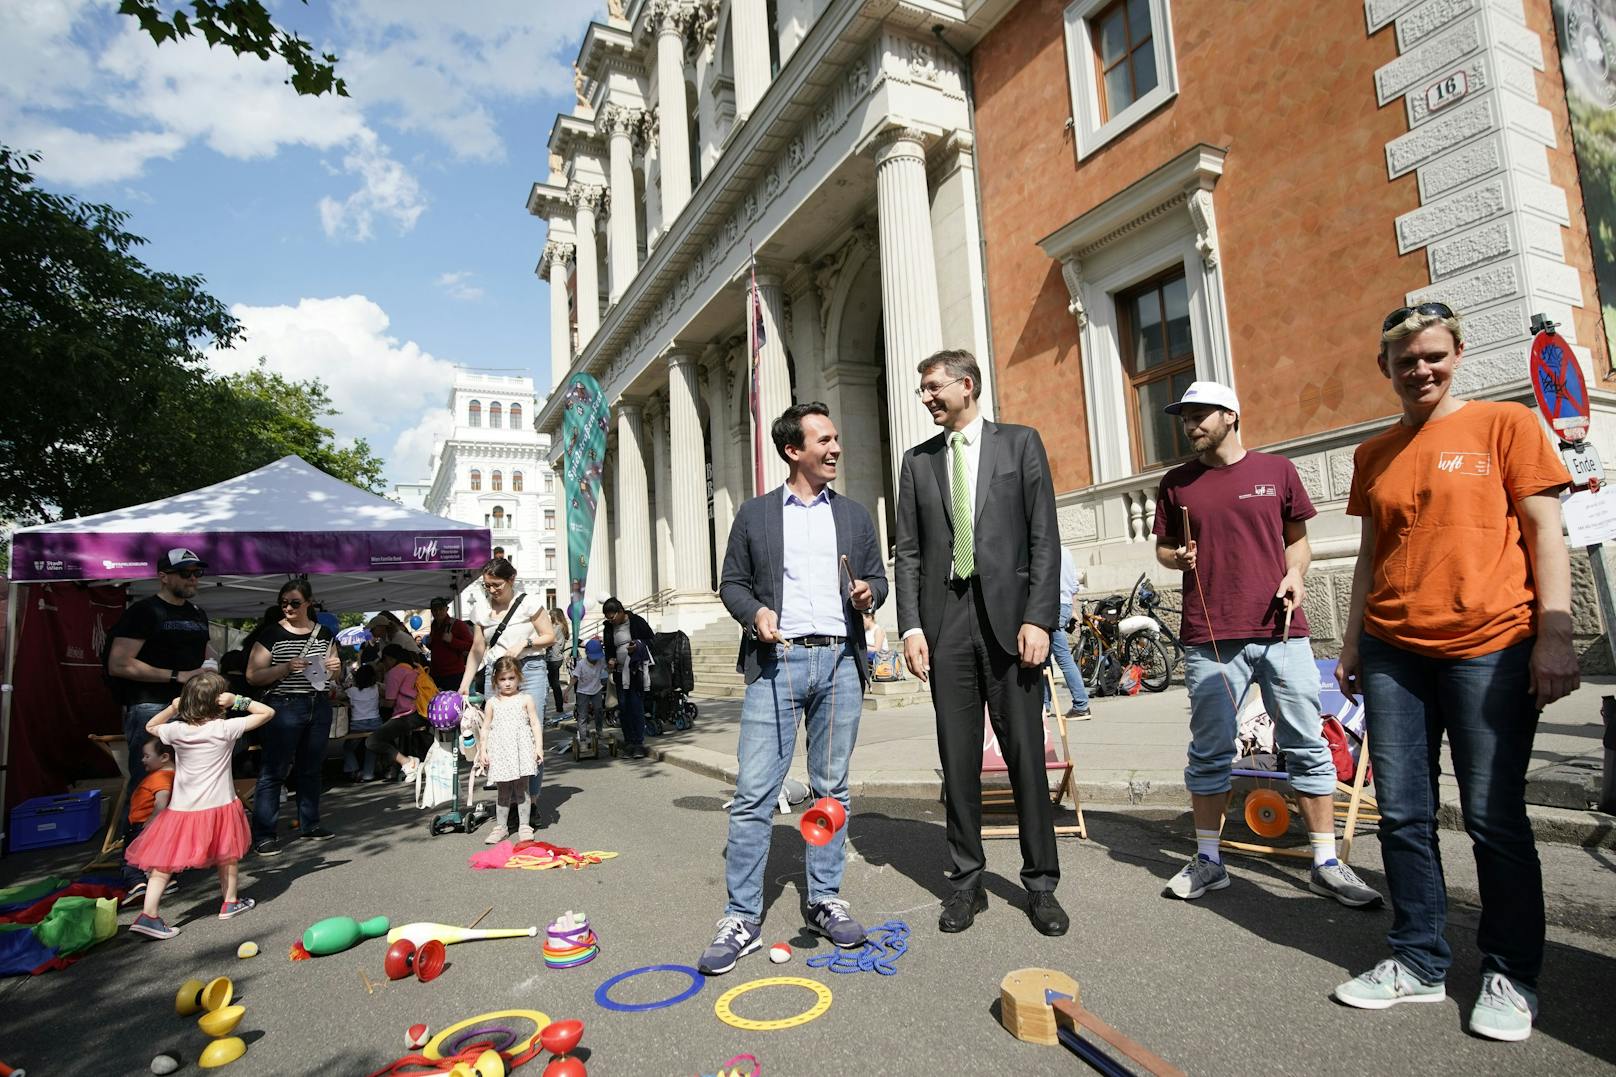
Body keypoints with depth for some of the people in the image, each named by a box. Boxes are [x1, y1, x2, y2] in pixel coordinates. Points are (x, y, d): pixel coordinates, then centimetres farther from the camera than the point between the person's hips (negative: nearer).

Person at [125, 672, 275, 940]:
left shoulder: (177, 731, -4)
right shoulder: (225, 729, -14)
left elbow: (150, 726, 19)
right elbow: (267, 712, -9)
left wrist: (171, 709, 7)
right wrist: (238, 701, -12)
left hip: (182, 809, 2)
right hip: (219, 806, -2)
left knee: (164, 862, 6)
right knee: (227, 856, 17)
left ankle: (148, 915, -3)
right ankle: (230, 902, 29)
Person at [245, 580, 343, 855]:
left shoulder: (324, 633, 9)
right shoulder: (272, 634, -4)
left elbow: (335, 677, 18)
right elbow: (252, 676, -8)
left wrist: (336, 668, -4)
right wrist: (286, 667, -20)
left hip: (319, 706, 5)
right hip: (284, 707, -4)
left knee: (311, 768, 13)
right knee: (273, 771, -3)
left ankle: (309, 824, 24)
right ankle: (263, 835, 3)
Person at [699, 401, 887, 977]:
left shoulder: (854, 514, 15)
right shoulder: (755, 514, 9)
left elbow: (876, 575, 18)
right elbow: (732, 583, 10)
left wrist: (869, 592, -5)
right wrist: (753, 612, -10)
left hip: (840, 660, 2)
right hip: (776, 660, -2)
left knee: (832, 788, 10)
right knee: (754, 793, -5)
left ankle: (825, 899, 24)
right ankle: (743, 917, 6)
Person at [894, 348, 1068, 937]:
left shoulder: (1020, 443, 6)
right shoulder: (917, 461, 14)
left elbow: (1044, 537, 0)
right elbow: (908, 553, 10)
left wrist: (1038, 618, -9)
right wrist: (911, 626, 0)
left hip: (1010, 616, -2)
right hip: (945, 622, 2)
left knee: (1026, 755, 4)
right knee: (958, 759, 7)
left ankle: (1040, 883, 18)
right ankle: (967, 881, 20)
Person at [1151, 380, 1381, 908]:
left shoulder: (1277, 470, 8)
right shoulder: (1176, 482, 9)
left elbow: (1297, 538, 15)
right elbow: (1163, 548, 16)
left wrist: (1295, 573, -4)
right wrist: (1179, 557, -6)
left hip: (1282, 630, 0)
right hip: (1210, 636, 0)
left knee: (1307, 746, 4)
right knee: (1209, 752, 5)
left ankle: (1326, 864, 17)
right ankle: (1208, 860, 17)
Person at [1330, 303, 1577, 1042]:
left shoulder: (1505, 424, 2)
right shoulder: (1374, 454, 14)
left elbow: (1544, 533, -2)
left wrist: (1555, 636, -10)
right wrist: (1352, 642, 12)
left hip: (1489, 648, -4)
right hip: (1393, 653, 4)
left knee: (1494, 819, 3)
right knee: (1403, 815, 6)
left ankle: (1510, 976, 20)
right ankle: (1418, 962, 20)